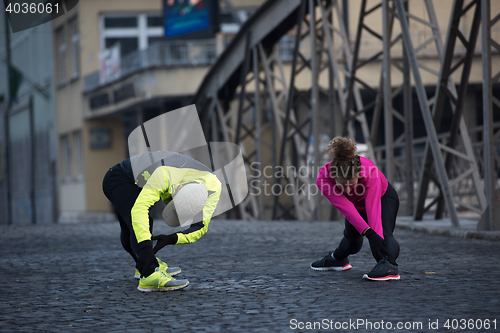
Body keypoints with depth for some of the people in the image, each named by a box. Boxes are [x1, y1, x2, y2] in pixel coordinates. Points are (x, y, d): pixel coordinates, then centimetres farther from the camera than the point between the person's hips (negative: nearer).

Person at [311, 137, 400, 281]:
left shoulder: (370, 172, -44)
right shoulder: (323, 179, -38)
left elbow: (373, 209, -47)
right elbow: (346, 208, -47)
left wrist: (377, 238, -58)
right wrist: (368, 233, -58)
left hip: (383, 197, -3)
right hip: (357, 203, 3)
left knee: (383, 232, -31)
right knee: (352, 238, 19)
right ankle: (337, 259, 49)